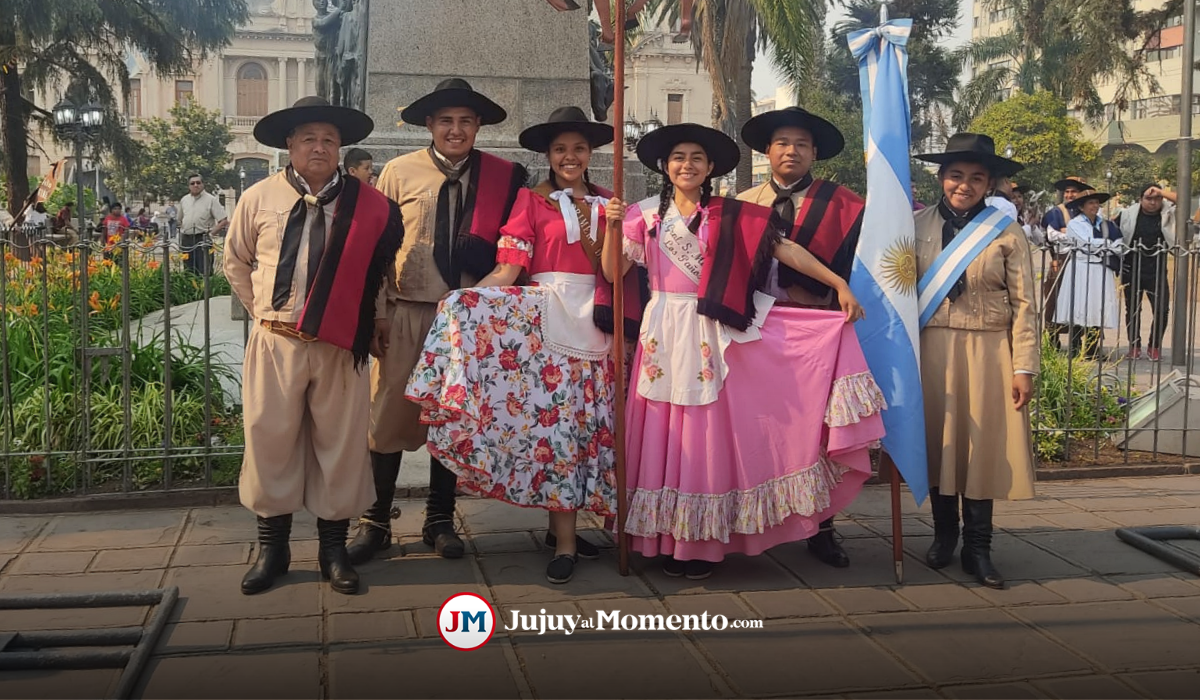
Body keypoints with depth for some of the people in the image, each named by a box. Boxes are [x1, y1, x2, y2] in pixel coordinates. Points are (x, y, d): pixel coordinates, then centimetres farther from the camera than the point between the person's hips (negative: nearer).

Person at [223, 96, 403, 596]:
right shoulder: (259, 199, 2)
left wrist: (377, 322, 9)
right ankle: (271, 547, 19)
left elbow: (378, 272, 13)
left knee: (340, 443, 4)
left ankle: (334, 548, 18)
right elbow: (235, 262, 15)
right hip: (277, 343, 0)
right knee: (270, 439, 4)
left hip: (340, 346, 0)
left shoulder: (368, 207, 1)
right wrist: (262, 310, 9)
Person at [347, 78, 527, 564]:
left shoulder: (504, 177, 3)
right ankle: (375, 522, 14)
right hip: (407, 312, -1)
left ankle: (440, 521, 25)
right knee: (389, 416, 1)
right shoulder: (398, 172, 1)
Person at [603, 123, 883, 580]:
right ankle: (666, 538, 10)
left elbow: (786, 249, -3)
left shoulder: (731, 216, 4)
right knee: (665, 431, 2)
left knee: (708, 432, 0)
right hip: (663, 335, 1)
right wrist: (612, 226, -11)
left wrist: (838, 284, -9)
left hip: (712, 337, -1)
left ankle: (701, 542, 7)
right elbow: (613, 272, 4)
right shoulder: (646, 215, 7)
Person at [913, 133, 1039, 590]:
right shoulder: (918, 226, 2)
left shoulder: (1007, 234, -2)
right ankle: (943, 536, 24)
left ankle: (977, 549, 13)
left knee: (983, 446, 2)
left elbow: (1023, 306, -2)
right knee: (938, 441, 9)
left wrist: (1023, 367, -6)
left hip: (987, 353, -1)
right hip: (932, 351, 2)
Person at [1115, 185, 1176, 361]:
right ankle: (1134, 346, 21)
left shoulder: (1168, 213, 0)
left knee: (1162, 310, -5)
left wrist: (1161, 192, -15)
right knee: (1132, 309, 8)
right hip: (1132, 271, 0)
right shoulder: (1128, 214, 0)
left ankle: (1154, 346, 12)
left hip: (1157, 272, 0)